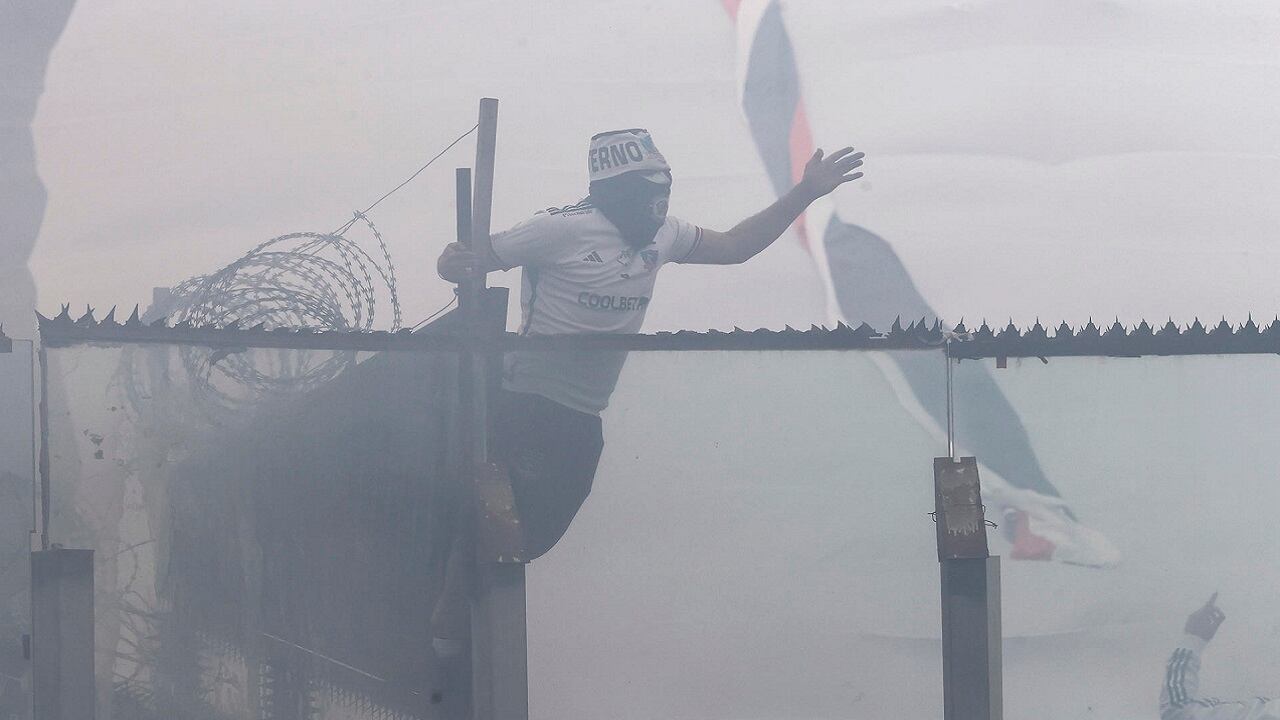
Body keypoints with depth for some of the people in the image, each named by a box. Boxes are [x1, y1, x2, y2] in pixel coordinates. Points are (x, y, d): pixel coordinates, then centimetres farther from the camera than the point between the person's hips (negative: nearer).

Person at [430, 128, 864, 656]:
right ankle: (449, 633, 5)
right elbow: (478, 260, -12)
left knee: (535, 533, 12)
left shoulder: (661, 237, 8)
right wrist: (454, 264, -37)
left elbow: (735, 247, 15)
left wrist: (806, 193, 10)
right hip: (527, 407, -8)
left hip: (583, 421, 8)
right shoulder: (564, 229, -15)